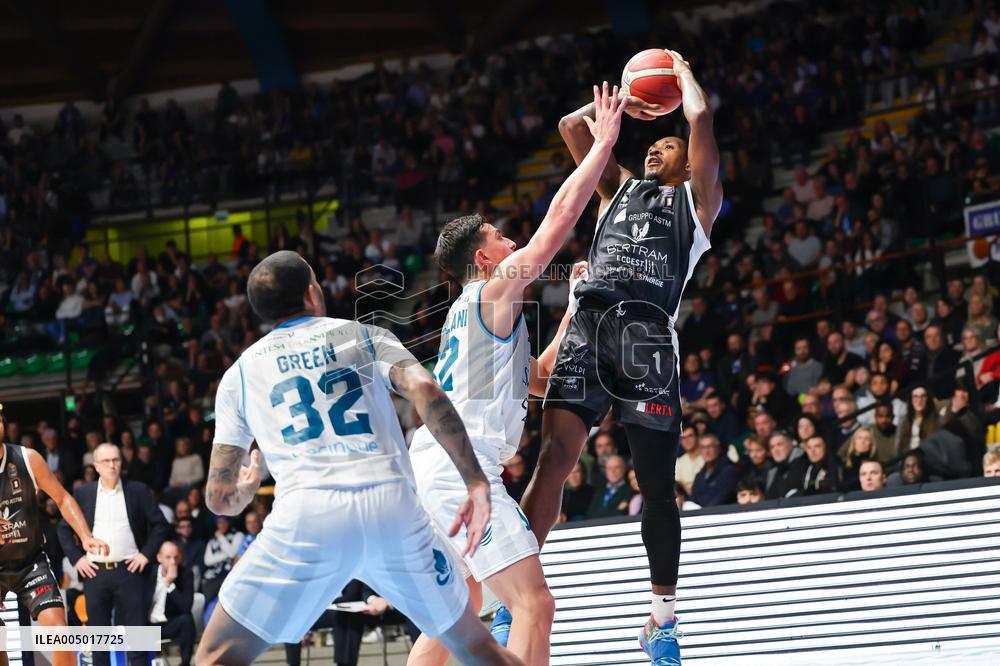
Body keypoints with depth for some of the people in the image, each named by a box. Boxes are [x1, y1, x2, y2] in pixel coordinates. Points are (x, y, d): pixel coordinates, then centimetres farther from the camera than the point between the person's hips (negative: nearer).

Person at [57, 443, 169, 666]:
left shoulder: (139, 491, 4)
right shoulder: (82, 493, 8)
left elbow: (160, 524, 7)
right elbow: (64, 528, 13)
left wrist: (147, 554, -3)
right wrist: (76, 558, 2)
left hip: (129, 570, -1)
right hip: (94, 572, 2)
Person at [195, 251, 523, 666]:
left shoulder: (240, 373, 20)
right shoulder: (365, 336, 19)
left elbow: (220, 499, 20)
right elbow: (426, 391, -2)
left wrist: (248, 488, 43)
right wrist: (476, 481, -1)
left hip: (307, 521, -1)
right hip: (394, 507, 1)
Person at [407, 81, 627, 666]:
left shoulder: (476, 314, 26)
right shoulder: (496, 288, 0)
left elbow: (541, 378, 35)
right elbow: (563, 214, -5)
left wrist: (575, 305, 31)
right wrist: (605, 141, 3)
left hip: (435, 472, 10)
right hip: (460, 468, -10)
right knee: (534, 605, -18)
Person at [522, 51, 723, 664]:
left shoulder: (697, 199, 20)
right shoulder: (619, 187, 32)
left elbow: (701, 118, 10)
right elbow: (572, 125, 29)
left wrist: (684, 73, 27)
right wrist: (625, 104, 37)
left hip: (649, 337, -2)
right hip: (589, 326, 3)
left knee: (658, 484, 0)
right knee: (555, 456, -15)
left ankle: (664, 616, 12)